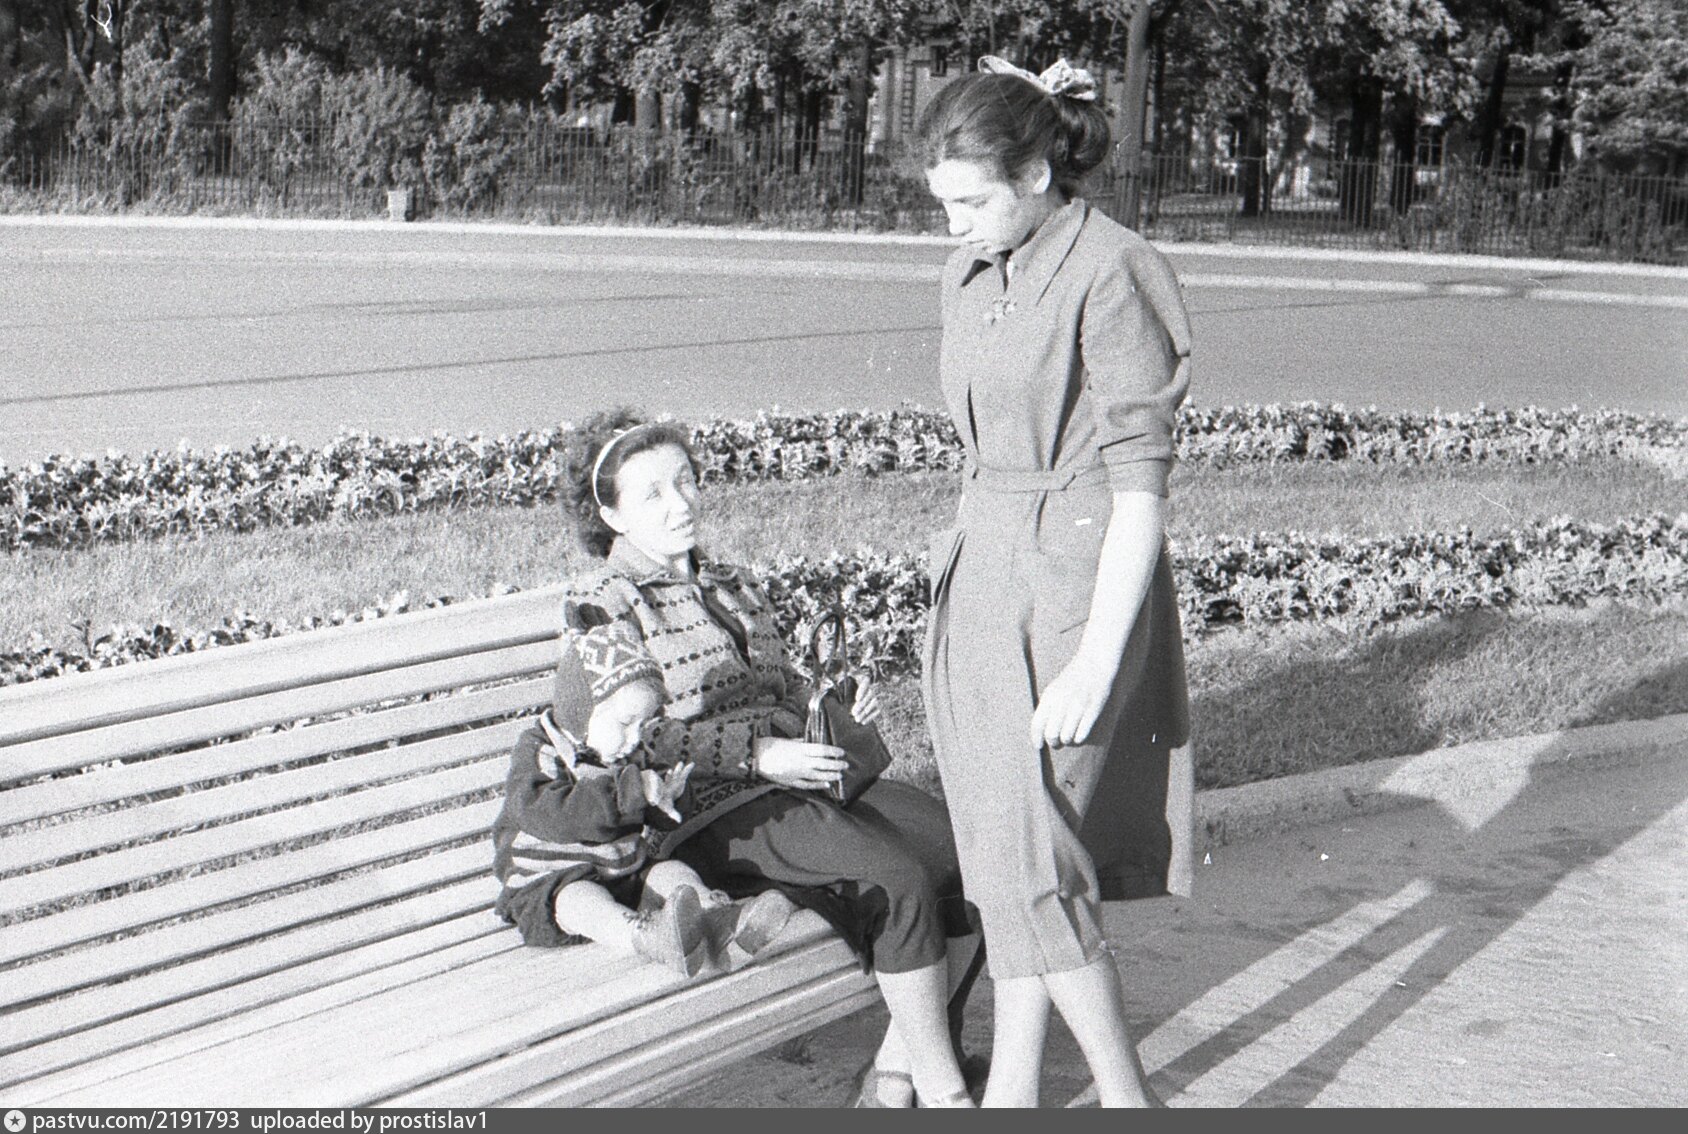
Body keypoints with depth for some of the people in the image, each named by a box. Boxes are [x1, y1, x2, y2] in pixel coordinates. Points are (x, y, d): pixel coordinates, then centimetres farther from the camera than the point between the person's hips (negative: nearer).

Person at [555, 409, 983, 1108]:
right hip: (708, 812, -7)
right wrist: (758, 755, -18)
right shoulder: (598, 605, 1)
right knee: (900, 877, -28)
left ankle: (896, 1069, -9)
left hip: (801, 780, 7)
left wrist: (835, 713, 4)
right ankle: (943, 1091, -16)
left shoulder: (734, 587, 25)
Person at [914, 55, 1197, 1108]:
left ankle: (1129, 1099, 4)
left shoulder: (1112, 277, -15)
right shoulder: (974, 272, 9)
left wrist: (1096, 661, -19)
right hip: (981, 575, 8)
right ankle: (1013, 1089, 22)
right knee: (998, 852, 11)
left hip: (1079, 583, -8)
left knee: (1027, 862, -10)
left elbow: (1141, 489, -17)